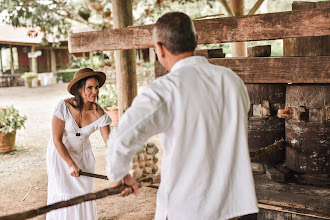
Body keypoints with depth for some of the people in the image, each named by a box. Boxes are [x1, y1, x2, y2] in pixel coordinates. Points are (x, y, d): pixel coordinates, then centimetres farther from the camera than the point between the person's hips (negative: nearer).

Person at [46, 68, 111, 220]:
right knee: (63, 195, 2)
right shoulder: (64, 106, -27)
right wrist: (71, 164, -18)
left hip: (83, 155, 2)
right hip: (60, 154, -2)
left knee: (85, 193, 5)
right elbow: (57, 140, -20)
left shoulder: (98, 113, -20)